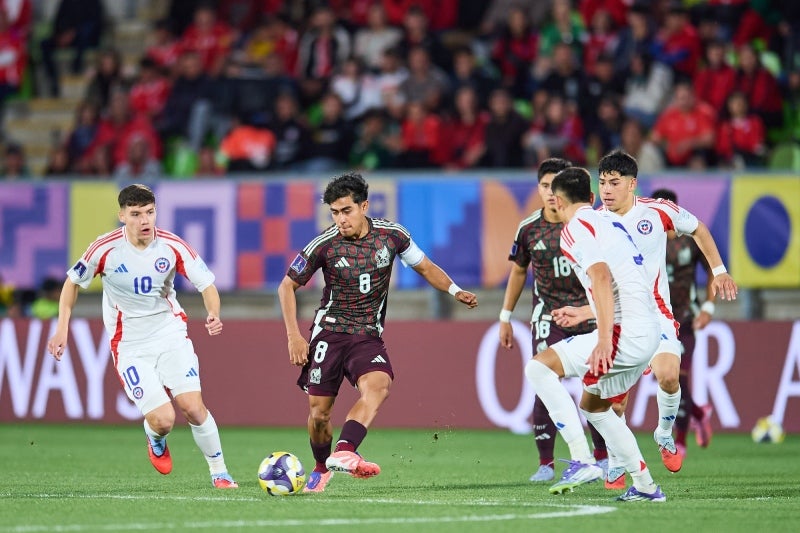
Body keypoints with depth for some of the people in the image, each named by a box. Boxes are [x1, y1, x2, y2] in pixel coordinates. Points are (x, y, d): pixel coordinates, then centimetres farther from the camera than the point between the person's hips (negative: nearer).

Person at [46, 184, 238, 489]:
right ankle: (156, 441, 25)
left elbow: (206, 284, -4)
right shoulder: (106, 249, -13)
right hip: (130, 346, -2)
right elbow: (73, 282, 4)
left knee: (193, 407, -12)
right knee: (163, 420, -14)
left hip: (171, 337, 2)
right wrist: (62, 329, -1)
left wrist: (213, 314, -25)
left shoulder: (172, 246, -10)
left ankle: (219, 473, 9)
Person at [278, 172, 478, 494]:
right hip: (329, 331, 0)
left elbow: (424, 267, 14)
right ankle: (321, 469, 27)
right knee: (319, 411, -1)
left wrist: (454, 291, -3)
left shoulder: (391, 235, -2)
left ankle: (343, 454, -45)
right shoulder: (325, 244, -8)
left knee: (378, 385, -30)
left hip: (368, 335, 0)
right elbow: (287, 286, 3)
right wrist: (294, 337, -4)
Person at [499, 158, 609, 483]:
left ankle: (602, 457, 19)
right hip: (549, 317, 0)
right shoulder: (528, 229, -3)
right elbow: (518, 271, 11)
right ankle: (546, 463, -5)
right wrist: (506, 317, 13)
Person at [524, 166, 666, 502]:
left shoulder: (575, 228, -5)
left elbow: (601, 276, -21)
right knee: (592, 405, 25)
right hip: (647, 332, 9)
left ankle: (582, 460, -20)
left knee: (539, 367, -13)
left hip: (625, 334, -9)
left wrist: (604, 338, -29)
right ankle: (645, 486, 25)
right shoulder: (608, 223, 23)